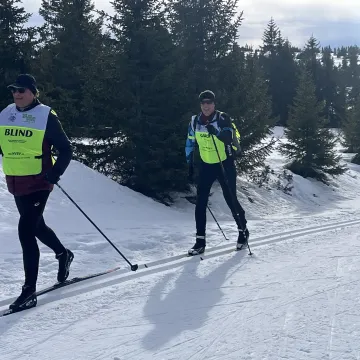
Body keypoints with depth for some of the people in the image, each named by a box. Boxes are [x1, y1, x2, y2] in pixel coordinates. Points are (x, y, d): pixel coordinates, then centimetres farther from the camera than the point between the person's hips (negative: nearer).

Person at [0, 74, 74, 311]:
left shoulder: (46, 116, -9)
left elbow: (66, 150, -6)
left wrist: (54, 174, -17)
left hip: (38, 182, -6)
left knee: (26, 231, -13)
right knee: (36, 225, 22)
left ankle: (30, 290, -5)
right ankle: (63, 254, 49)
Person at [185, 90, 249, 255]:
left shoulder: (223, 118, -11)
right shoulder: (195, 121, 1)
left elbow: (228, 137, -26)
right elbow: (190, 143, 11)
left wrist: (215, 131, -43)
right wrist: (190, 165, 9)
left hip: (225, 164, -3)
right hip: (206, 165, 4)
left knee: (230, 199, 3)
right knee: (200, 202, -3)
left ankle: (243, 230, 26)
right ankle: (200, 240, 3)